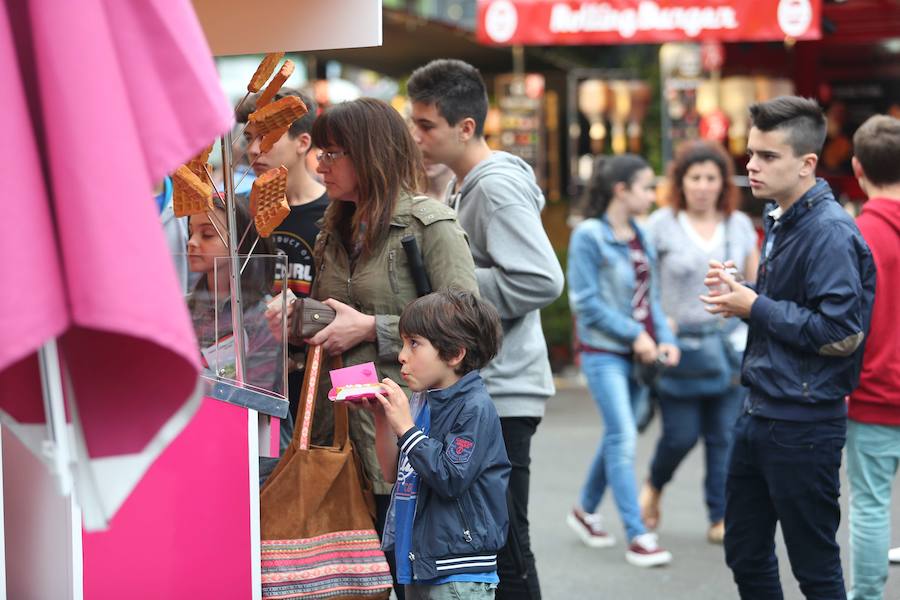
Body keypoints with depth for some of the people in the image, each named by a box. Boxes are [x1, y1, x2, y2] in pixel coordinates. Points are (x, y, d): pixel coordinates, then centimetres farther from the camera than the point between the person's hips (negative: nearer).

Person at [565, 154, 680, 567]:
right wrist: (635, 334, -14)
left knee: (617, 436, 14)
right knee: (624, 439, -10)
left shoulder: (641, 237, 10)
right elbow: (585, 302, -13)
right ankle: (637, 536, -8)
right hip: (604, 351, -7)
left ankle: (585, 511, 32)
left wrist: (665, 339, -1)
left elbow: (651, 296, 14)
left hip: (638, 353, 7)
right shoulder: (589, 235, -10)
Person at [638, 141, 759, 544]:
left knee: (725, 435, 1)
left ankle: (720, 519, 10)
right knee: (681, 433, -3)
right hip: (679, 343, -3)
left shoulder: (740, 225, 8)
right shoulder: (661, 225, -2)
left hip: (729, 342, 3)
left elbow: (756, 285, 13)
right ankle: (654, 486, 28)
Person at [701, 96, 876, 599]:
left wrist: (755, 307, -17)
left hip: (805, 425, -9)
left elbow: (841, 333, -24)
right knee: (746, 553, 18)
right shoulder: (780, 221, 10)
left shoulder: (830, 231, -18)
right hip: (761, 415, 9)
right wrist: (739, 290, 3)